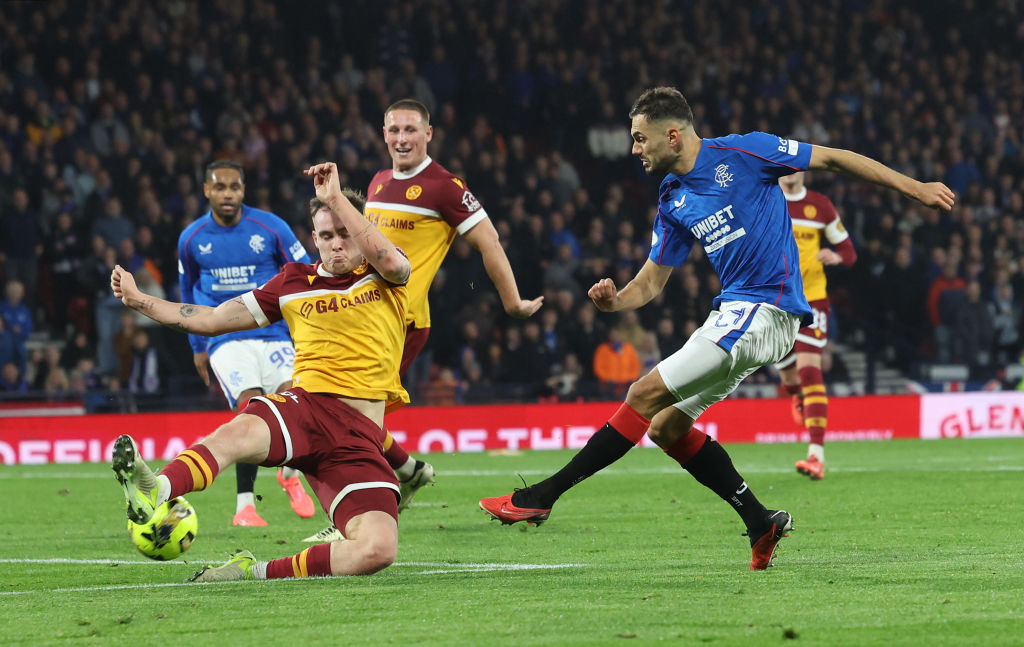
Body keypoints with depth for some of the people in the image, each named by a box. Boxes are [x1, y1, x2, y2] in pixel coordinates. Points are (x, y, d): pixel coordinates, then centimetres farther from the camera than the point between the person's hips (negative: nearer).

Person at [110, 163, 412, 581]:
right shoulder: (295, 282, 18)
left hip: (360, 434, -1)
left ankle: (257, 573, -17)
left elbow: (392, 262, -16)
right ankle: (155, 492, -66)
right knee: (236, 432, -38)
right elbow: (213, 320, 21)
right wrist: (137, 300, 15)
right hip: (306, 405, 1)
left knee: (378, 550, -26)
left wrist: (336, 198, -16)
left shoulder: (384, 277, 11)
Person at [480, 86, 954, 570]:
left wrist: (914, 188, 1)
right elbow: (652, 280, 17)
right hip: (735, 312, 9)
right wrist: (615, 300, -6)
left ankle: (541, 496, -11)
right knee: (666, 426, 7)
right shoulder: (673, 203, 14)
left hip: (763, 310, -9)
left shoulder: (740, 153, -8)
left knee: (646, 395, -12)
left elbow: (832, 159, -1)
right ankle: (760, 523, 10)